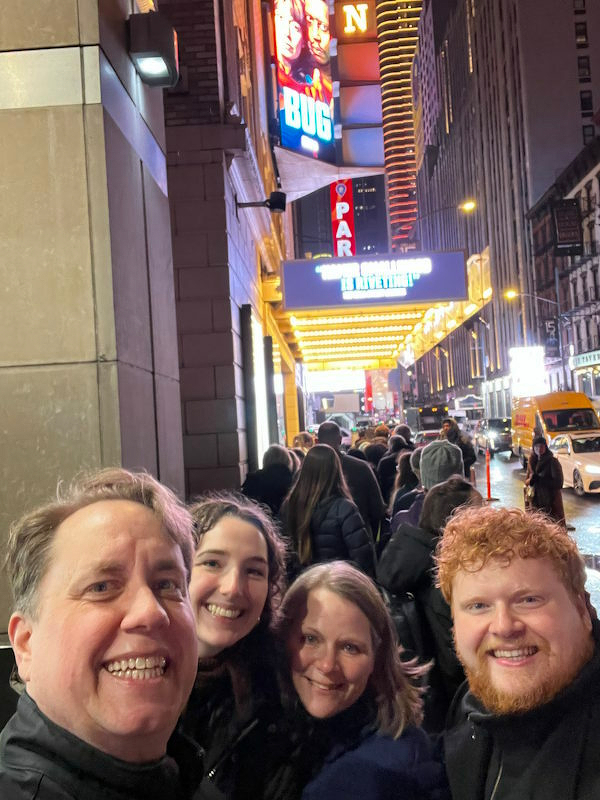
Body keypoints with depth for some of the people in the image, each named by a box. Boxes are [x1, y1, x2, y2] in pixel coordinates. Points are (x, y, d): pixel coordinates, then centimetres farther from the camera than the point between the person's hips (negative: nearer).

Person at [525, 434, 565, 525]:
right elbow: (526, 481, 13)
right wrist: (531, 480, -10)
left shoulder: (552, 461, -8)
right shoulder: (532, 461, 9)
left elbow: (558, 483, -13)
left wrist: (540, 480, -21)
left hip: (551, 501, -5)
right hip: (536, 501, 5)